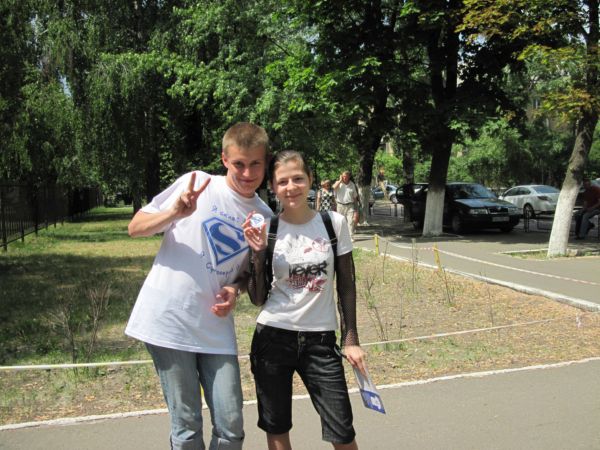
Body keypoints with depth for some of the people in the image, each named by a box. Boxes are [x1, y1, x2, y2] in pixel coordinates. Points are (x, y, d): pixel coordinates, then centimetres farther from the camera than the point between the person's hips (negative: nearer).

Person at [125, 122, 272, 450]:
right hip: (168, 322, -3)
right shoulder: (197, 183, -5)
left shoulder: (264, 216, 7)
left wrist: (235, 288, -3)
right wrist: (175, 213, -20)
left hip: (216, 330, 4)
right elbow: (135, 228, -1)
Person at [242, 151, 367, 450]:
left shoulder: (334, 223, -3)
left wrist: (350, 339, 2)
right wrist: (258, 253, -15)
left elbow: (346, 285, 4)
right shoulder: (265, 231, -4)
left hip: (320, 339, 0)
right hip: (272, 337, 0)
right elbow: (258, 299, -3)